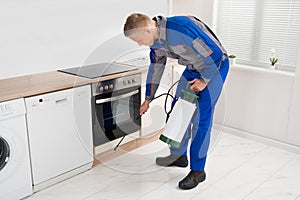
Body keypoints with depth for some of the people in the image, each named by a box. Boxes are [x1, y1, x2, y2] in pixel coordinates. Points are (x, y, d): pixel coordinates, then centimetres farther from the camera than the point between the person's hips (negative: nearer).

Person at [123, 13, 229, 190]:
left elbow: (215, 53, -28)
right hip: (193, 68, 8)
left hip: (215, 66, -8)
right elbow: (155, 68, 10)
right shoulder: (156, 40, -5)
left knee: (201, 118, -10)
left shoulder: (181, 28, -33)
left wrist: (205, 80, -18)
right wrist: (148, 99, 16)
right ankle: (178, 156, 28)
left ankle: (198, 170, 3)